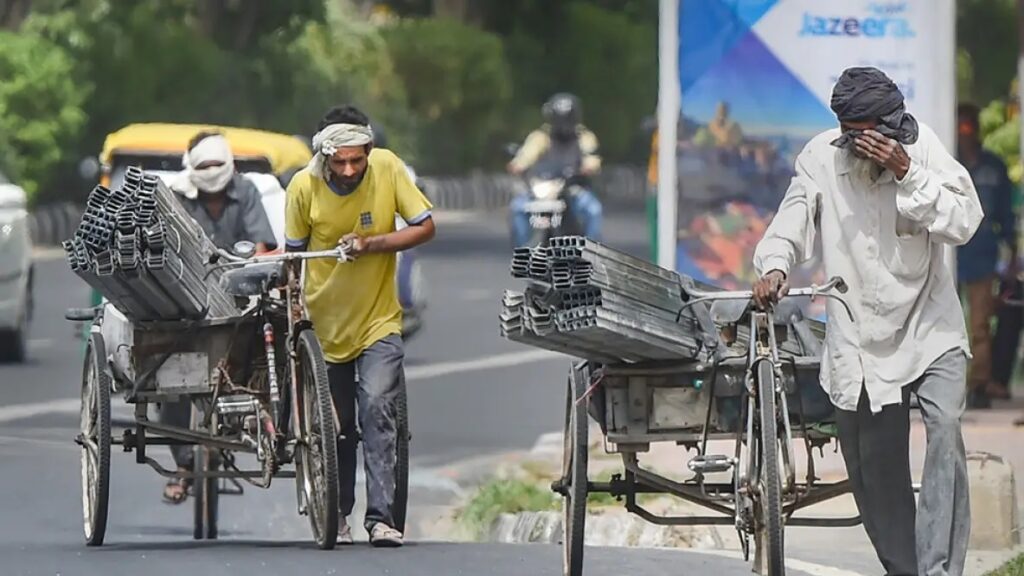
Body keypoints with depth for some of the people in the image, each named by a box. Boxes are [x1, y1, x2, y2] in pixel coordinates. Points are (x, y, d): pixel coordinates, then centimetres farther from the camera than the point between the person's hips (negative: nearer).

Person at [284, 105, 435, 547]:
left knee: (377, 410, -18)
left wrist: (372, 244, -21)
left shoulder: (387, 168, -13)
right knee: (336, 428, 9)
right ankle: (337, 517, 26)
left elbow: (425, 228, -8)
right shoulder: (304, 187, -11)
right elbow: (294, 253, 2)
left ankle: (381, 516, -19)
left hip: (378, 321, -1)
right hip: (325, 323, 1)